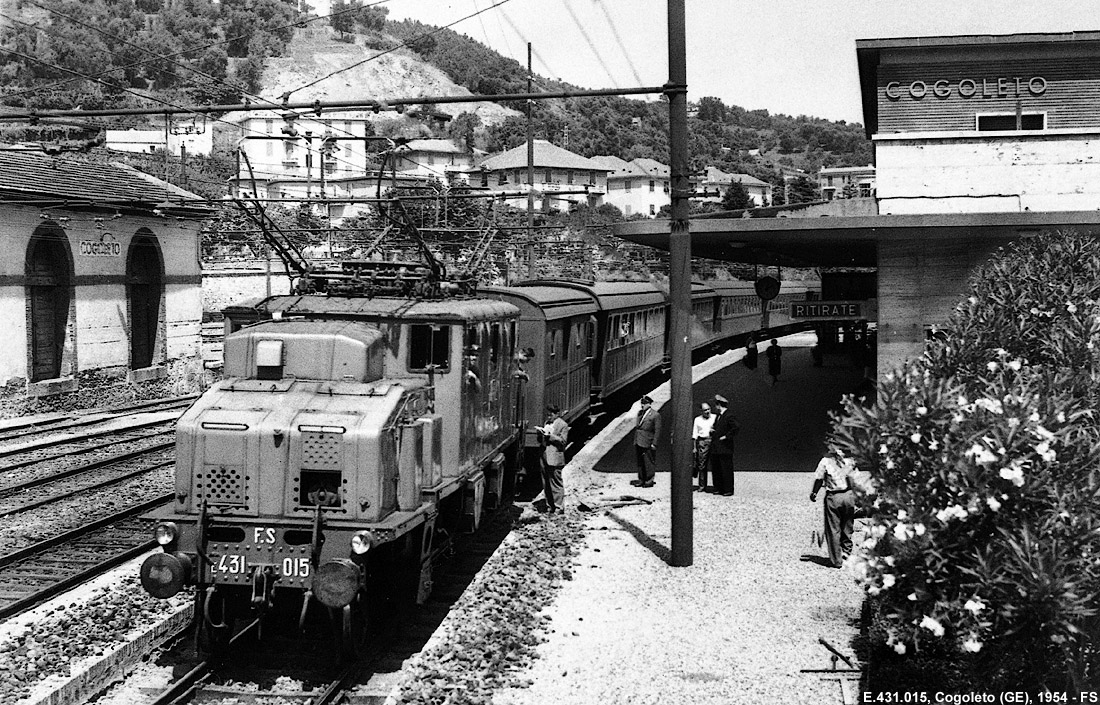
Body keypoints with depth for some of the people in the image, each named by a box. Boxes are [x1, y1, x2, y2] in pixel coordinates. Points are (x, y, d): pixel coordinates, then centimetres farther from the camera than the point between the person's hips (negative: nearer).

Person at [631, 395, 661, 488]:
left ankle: (649, 481, 8)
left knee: (648, 463, -1)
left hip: (647, 443, -7)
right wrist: (635, 440, 14)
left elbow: (657, 430, -8)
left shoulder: (655, 415, -7)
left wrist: (654, 444, -12)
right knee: (640, 462, 10)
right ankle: (641, 480, 17)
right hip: (638, 442, 7)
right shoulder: (640, 413, 14)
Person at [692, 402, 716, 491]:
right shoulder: (697, 419, 9)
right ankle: (702, 485, 7)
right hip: (702, 442, 1)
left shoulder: (715, 417, 7)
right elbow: (694, 434, 9)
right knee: (701, 464, 1)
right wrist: (694, 447, 3)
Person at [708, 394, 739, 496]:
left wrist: (727, 436, -20)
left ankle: (728, 490, 4)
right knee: (716, 469, 12)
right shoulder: (719, 415, 15)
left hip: (724, 448, -9)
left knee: (726, 469, -2)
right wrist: (712, 431, 10)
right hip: (715, 448, 9)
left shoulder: (729, 416, -13)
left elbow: (737, 427, -26)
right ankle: (718, 488, 20)